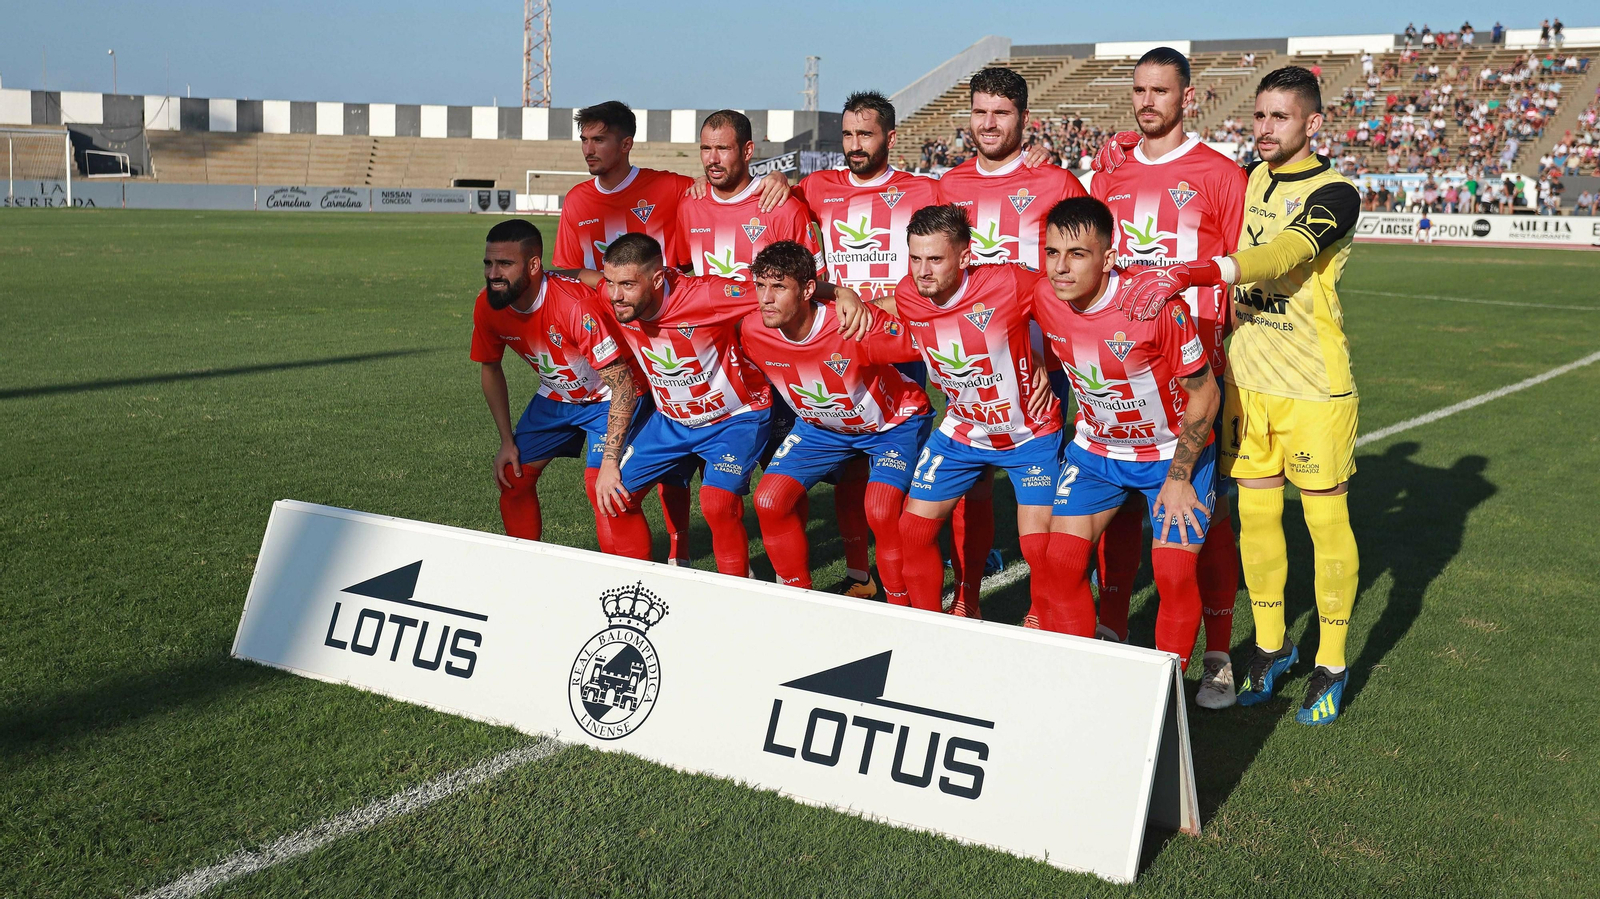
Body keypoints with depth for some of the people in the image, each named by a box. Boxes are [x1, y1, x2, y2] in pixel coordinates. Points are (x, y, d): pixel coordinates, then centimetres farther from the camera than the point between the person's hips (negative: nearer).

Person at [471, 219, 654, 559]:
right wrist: (507, 441, 2)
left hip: (608, 399, -6)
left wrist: (610, 461, -33)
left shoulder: (576, 304, -35)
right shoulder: (487, 305, -15)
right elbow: (491, 369, 4)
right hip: (555, 397, 7)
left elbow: (622, 383, -31)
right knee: (512, 476, 4)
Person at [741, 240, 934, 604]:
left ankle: (901, 608, -1)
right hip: (820, 425, 5)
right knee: (769, 500, -8)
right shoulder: (751, 331, -22)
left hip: (892, 420, -5)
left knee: (881, 512, -24)